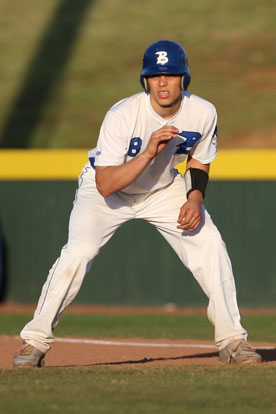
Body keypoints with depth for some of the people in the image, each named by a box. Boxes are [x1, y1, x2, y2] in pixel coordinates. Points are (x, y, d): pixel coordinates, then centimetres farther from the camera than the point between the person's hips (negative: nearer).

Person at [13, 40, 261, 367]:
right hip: (107, 189, -4)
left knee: (210, 245, -11)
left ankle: (231, 340, 3)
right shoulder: (121, 116, -33)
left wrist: (195, 198, -16)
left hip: (163, 188, 4)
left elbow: (199, 162, 2)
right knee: (79, 251, -24)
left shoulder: (203, 113, -19)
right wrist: (148, 153, -46)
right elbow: (104, 185, -36)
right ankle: (34, 341, -13)